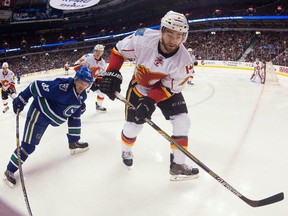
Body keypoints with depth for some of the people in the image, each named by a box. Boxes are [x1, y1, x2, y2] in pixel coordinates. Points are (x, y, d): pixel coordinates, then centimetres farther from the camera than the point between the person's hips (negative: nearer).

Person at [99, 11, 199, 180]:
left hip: (166, 88, 1)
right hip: (139, 86, -1)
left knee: (182, 120, -12)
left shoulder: (184, 60, -29)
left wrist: (150, 101, -34)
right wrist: (112, 73, -23)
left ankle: (178, 165, 3)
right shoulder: (144, 39, -31)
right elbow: (119, 50, -14)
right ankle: (126, 151, 39)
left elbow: (169, 87, -22)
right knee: (133, 125, 4)